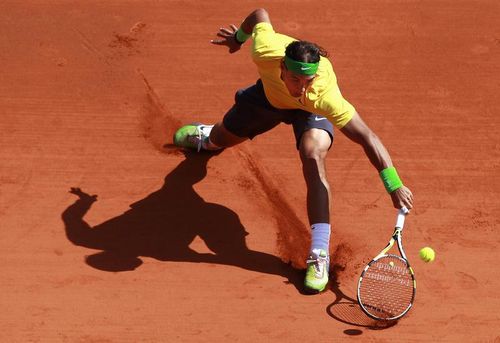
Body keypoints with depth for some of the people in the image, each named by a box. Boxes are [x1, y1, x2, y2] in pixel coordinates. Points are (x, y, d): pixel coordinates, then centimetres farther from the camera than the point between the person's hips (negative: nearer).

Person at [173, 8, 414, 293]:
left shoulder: (324, 96, -49)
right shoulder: (265, 50, -43)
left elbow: (367, 137, -49)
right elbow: (260, 14, -20)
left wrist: (395, 186, -53)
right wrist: (239, 37, 1)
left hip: (310, 111, -3)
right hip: (270, 94, 4)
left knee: (313, 157, -34)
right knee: (223, 137, 26)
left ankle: (320, 255, -30)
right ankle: (207, 137, 71)